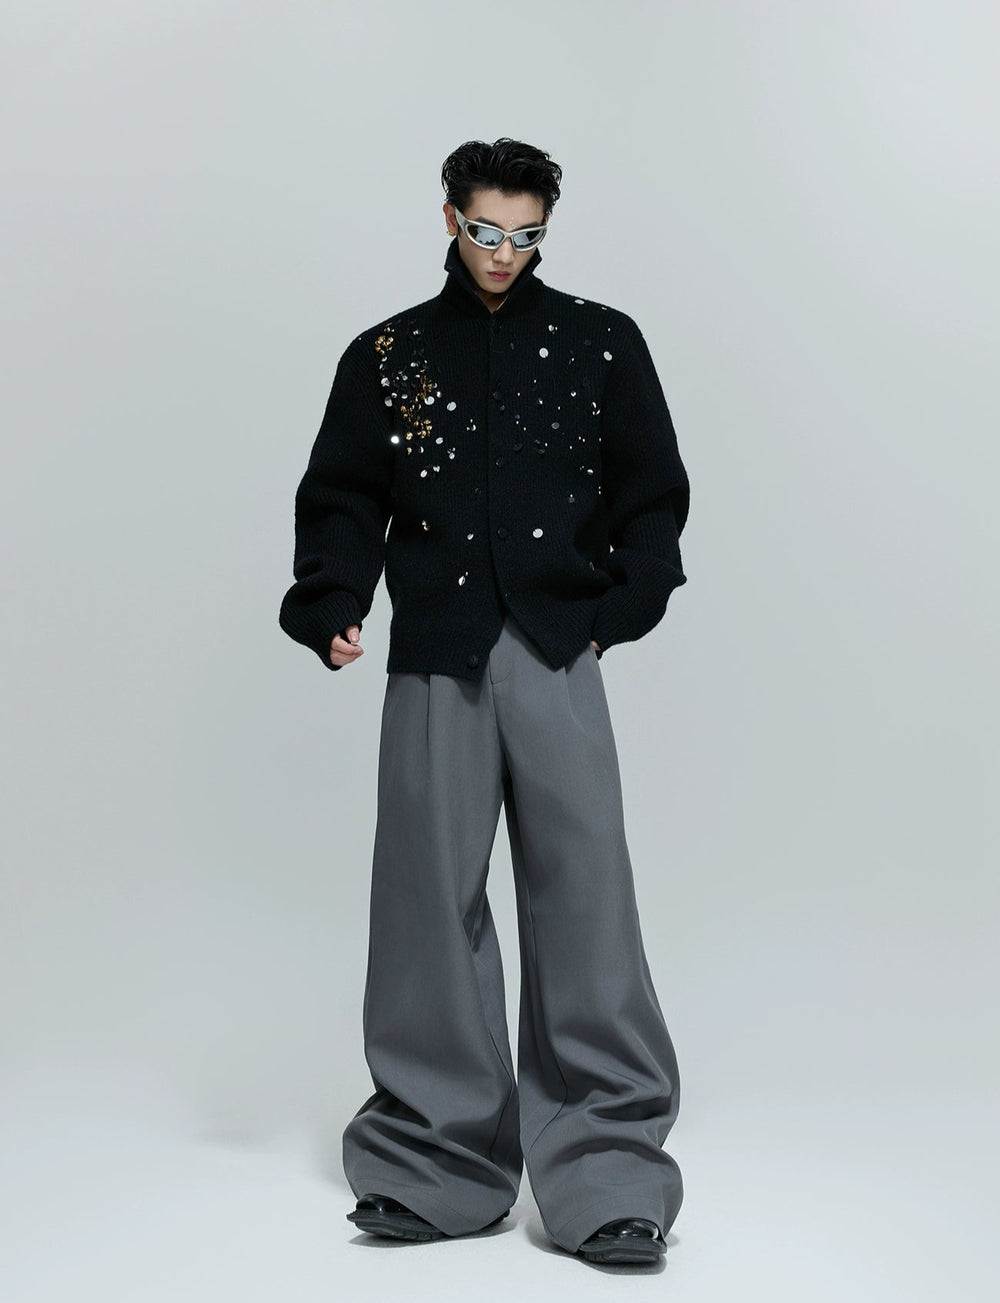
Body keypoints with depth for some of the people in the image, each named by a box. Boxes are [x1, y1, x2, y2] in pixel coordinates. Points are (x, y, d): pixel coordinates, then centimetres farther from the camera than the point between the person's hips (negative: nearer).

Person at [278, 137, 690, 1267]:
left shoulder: (601, 343, 11)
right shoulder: (388, 354, 13)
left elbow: (652, 491, 12)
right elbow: (342, 498, 12)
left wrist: (618, 612, 0)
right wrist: (331, 611, -3)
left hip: (557, 658, -1)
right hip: (434, 665, 1)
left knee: (583, 897, -7)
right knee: (430, 903, 2)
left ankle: (607, 1177, -1)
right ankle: (436, 1165, 13)